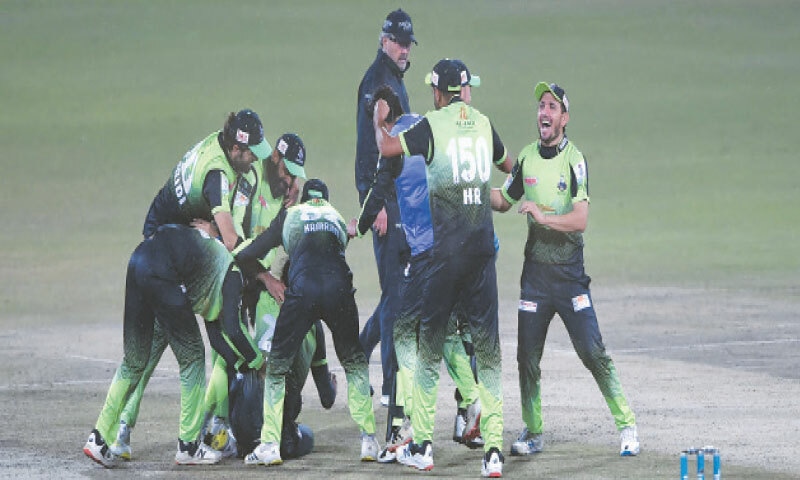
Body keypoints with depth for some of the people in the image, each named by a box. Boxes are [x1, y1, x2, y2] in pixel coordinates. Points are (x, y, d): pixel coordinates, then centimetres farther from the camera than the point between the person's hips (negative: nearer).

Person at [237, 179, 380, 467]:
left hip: (302, 289, -2)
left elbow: (245, 257, 20)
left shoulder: (289, 216, 24)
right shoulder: (339, 219, 33)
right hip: (339, 287, 2)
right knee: (355, 363, 22)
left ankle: (270, 445, 6)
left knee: (277, 366, 14)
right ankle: (368, 441, 15)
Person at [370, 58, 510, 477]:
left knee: (429, 347, 8)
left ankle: (421, 446, 10)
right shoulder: (484, 124, 8)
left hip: (442, 250, -3)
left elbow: (388, 148, -17)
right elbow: (506, 163, 27)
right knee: (488, 351, 3)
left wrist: (379, 121, 4)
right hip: (482, 250, 3)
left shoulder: (434, 125, -7)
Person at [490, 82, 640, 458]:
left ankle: (627, 427, -3)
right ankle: (532, 433, 16)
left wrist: (543, 216, -30)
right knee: (527, 356, 3)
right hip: (535, 270, 4)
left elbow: (580, 219, -18)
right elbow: (503, 201, 20)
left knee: (592, 352, -10)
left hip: (569, 272, -4)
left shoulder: (574, 161, -9)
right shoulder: (527, 158, 6)